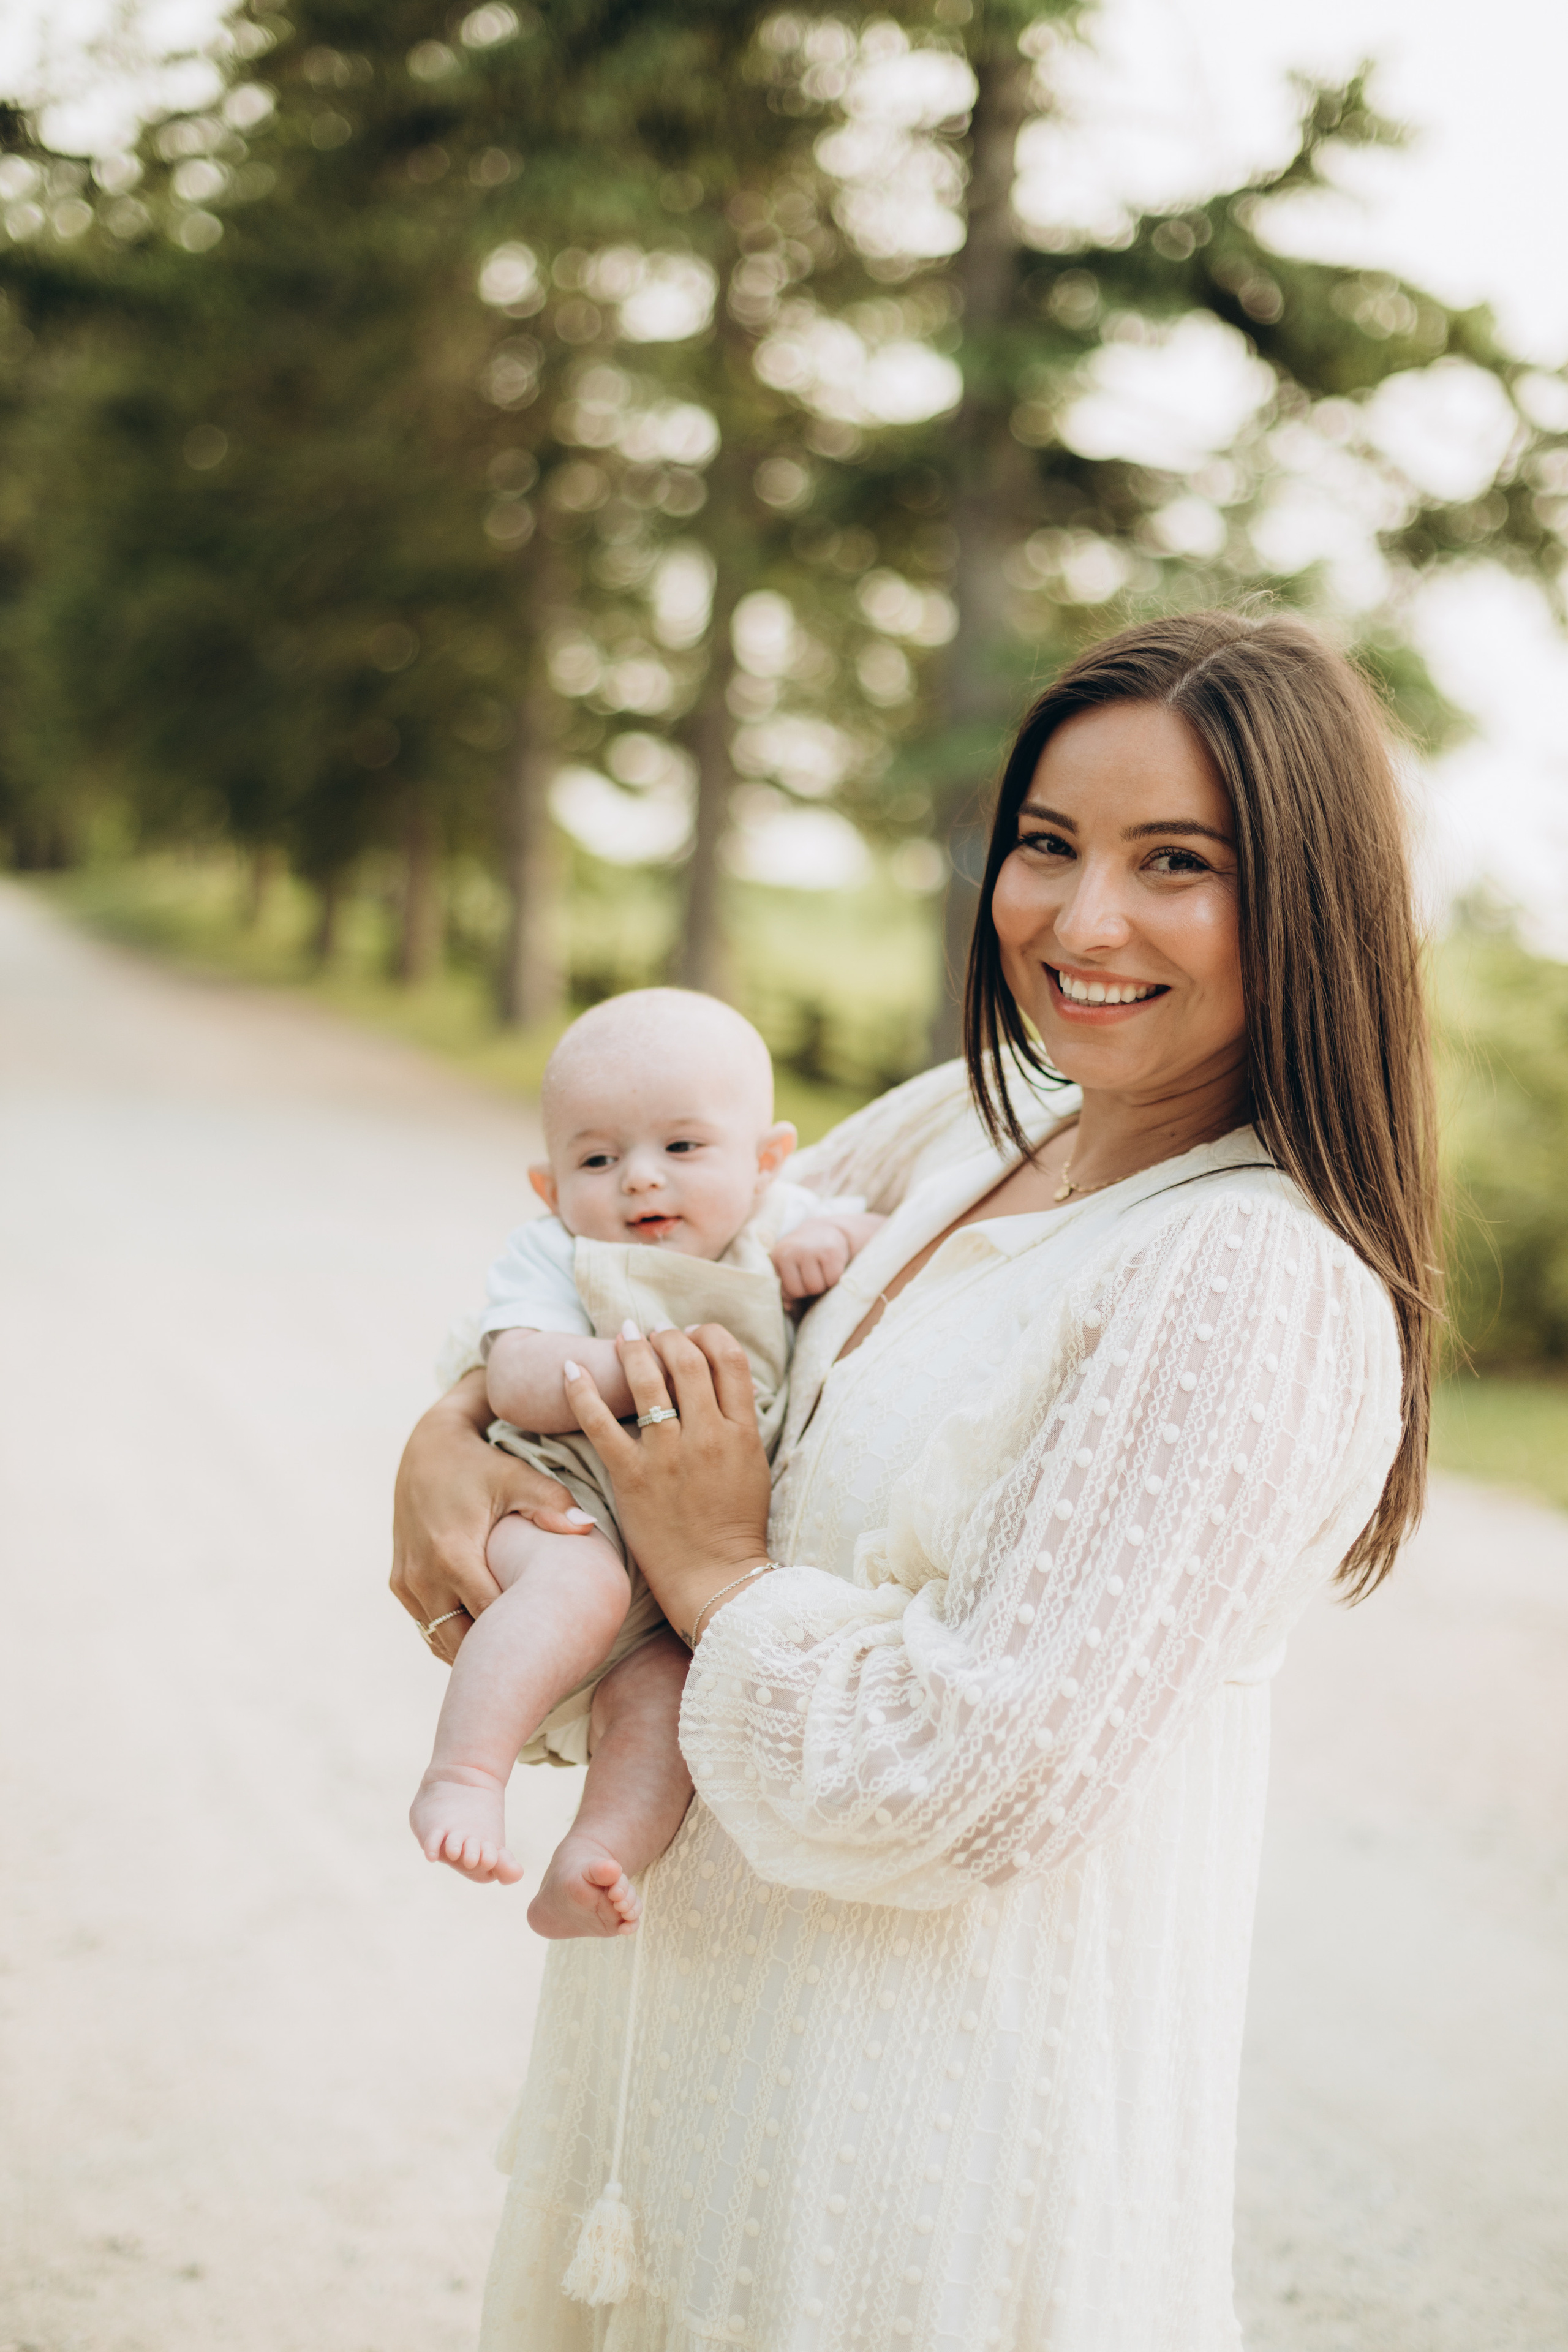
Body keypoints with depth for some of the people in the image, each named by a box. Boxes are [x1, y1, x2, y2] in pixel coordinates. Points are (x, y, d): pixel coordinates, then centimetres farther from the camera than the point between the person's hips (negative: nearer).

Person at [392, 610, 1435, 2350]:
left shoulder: (1261, 1287, -24)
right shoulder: (973, 1126, 1)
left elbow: (981, 1781, -26)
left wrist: (719, 1577, -13)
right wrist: (454, 1431, -2)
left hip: (952, 2076, -8)